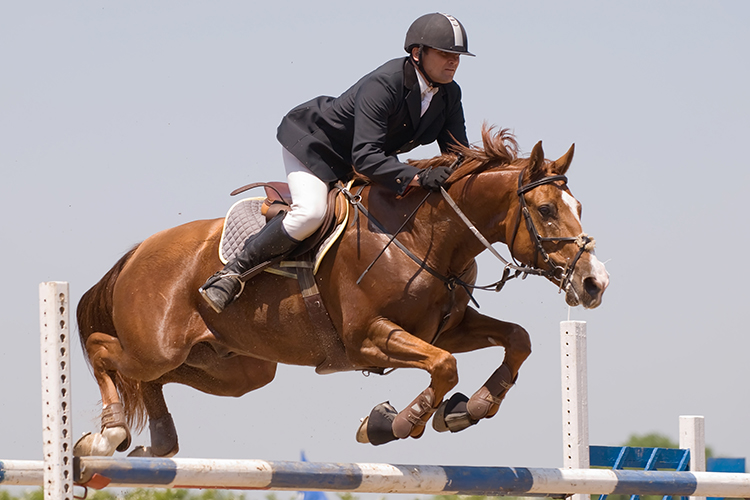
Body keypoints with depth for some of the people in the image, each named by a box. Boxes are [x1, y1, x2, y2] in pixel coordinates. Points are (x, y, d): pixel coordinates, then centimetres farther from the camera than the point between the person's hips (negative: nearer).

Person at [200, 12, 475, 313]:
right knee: (310, 213, -32)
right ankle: (234, 272, -19)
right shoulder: (382, 85, -36)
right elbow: (364, 157, -43)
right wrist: (417, 178, -54)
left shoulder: (449, 95, -11)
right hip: (312, 143, -9)